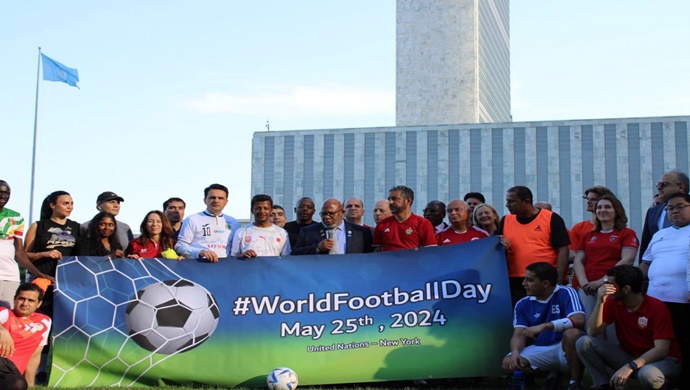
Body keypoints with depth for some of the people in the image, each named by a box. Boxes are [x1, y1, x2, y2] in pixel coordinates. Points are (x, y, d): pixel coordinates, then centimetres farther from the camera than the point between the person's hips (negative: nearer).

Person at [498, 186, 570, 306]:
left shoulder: (552, 219, -2)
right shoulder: (505, 221, 10)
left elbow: (562, 251, -4)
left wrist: (558, 282, -11)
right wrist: (502, 246, -8)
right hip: (514, 284, 4)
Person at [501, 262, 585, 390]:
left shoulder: (566, 293, -13)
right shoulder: (523, 304, 2)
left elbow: (579, 320, -28)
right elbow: (519, 334, -4)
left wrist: (544, 326, -35)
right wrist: (515, 352, -28)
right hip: (540, 350, 4)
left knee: (572, 333, -36)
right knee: (508, 364, -20)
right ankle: (552, 375, 4)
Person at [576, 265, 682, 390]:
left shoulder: (657, 308, -20)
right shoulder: (612, 302, -6)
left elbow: (661, 349, -24)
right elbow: (593, 333, -10)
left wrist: (630, 367, -35)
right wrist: (600, 302, -23)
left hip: (661, 359, -4)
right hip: (628, 355, 4)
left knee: (648, 374, -41)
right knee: (584, 343, -15)